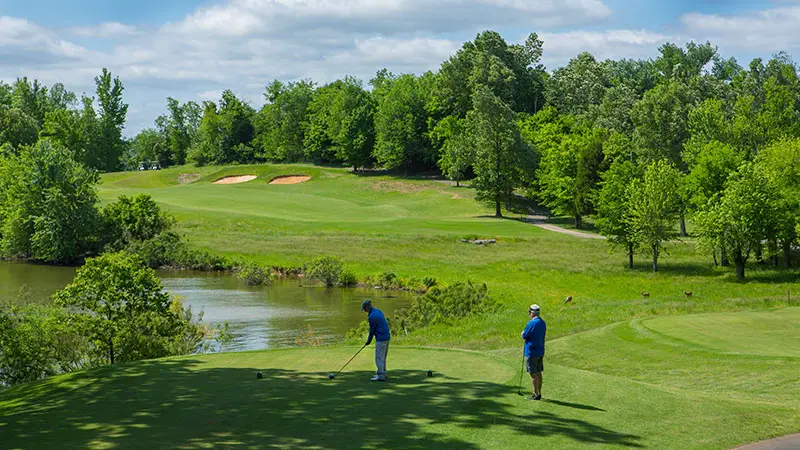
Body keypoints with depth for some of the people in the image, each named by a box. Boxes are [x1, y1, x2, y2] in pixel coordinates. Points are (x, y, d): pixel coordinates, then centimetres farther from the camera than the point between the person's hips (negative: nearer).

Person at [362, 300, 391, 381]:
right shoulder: (378, 311, 10)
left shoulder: (372, 317, -17)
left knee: (379, 357, -6)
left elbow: (372, 330, -9)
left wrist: (369, 341, 3)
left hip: (381, 338, -10)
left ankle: (380, 375, -8)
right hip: (387, 336, 10)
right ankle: (383, 373, 25)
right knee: (382, 357, 18)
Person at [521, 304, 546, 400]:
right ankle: (539, 393, 20)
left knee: (534, 374, -2)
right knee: (538, 373, 14)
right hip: (540, 351, 8)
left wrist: (523, 333, 8)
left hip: (531, 352, -8)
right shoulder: (543, 323, 8)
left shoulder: (532, 323, -19)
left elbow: (524, 336, -14)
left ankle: (536, 394, 0)